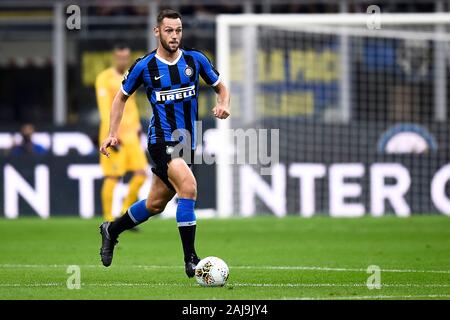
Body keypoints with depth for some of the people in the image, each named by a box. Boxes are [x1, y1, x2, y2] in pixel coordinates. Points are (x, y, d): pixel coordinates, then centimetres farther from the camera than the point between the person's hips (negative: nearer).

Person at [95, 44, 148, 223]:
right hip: (114, 135, -6)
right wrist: (111, 134, -20)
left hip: (131, 134, 6)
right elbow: (104, 108, -13)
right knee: (112, 178, -6)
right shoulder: (104, 78, -6)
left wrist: (137, 127, 20)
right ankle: (108, 219, 1)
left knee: (141, 173, -4)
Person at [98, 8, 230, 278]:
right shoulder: (144, 66, -5)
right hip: (162, 139, -5)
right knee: (189, 187, -27)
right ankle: (190, 260, -23)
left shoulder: (196, 60, 1)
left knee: (155, 205, 14)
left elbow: (221, 87, 13)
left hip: (187, 142, 5)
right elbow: (122, 97, 10)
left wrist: (224, 105, -9)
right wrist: (113, 133, 2)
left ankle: (111, 230, 39)